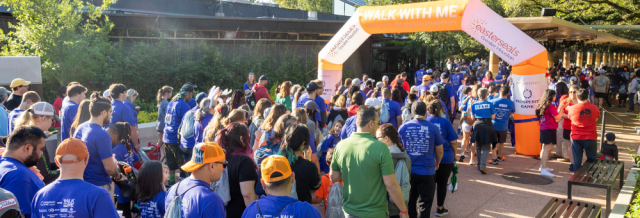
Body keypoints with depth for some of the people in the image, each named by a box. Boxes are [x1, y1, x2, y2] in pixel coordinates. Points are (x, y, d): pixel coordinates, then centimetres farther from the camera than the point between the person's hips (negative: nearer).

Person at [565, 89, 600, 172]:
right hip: (591, 138, 0)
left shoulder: (572, 108, -7)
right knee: (592, 160, 11)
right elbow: (596, 119, 11)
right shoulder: (595, 108, -5)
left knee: (577, 159, 8)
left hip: (576, 138, 0)